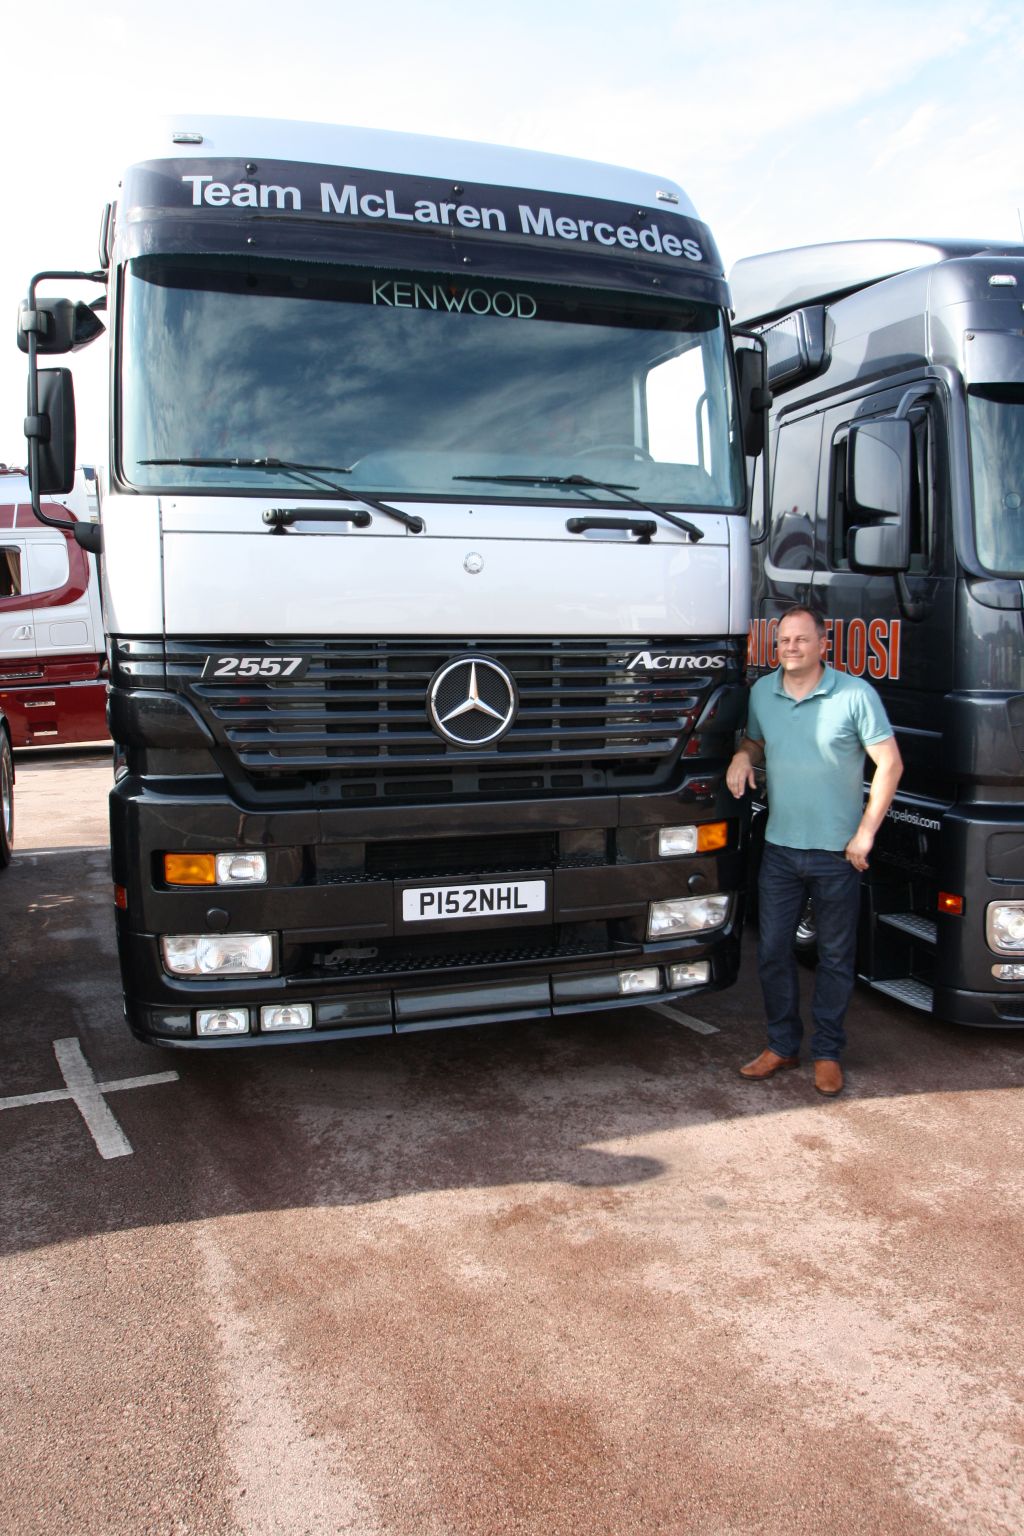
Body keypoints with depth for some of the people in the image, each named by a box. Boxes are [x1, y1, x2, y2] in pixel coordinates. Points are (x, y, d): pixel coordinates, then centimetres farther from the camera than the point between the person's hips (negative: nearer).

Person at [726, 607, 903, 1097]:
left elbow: (889, 763, -8)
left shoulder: (856, 694, -10)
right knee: (772, 951, 8)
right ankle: (782, 1046, 25)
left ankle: (828, 1053, 23)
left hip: (837, 852, -4)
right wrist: (742, 757, -4)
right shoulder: (762, 692, 5)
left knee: (835, 958, 8)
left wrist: (866, 832, -11)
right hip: (780, 848, 4)